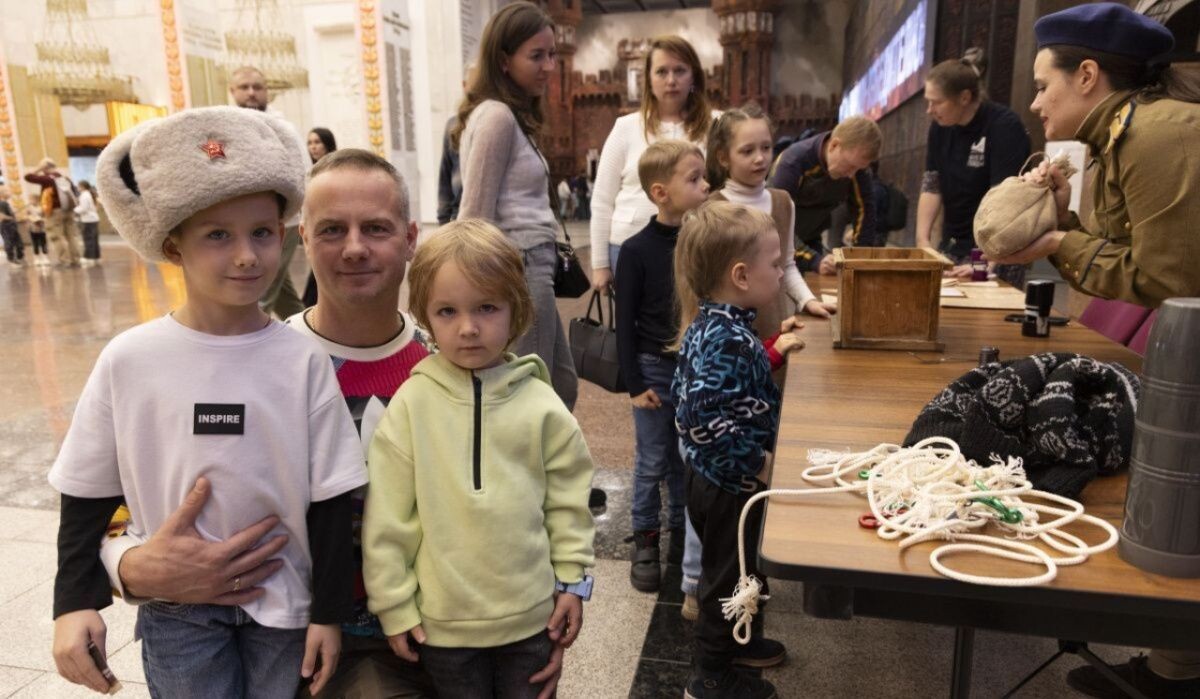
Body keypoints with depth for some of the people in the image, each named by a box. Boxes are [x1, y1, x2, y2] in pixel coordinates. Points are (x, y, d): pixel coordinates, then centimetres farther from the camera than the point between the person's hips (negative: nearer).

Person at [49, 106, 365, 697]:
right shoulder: (128, 360, -10)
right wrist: (75, 600, -3)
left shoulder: (303, 359, -12)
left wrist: (329, 609, -4)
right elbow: (88, 494, 2)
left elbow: (329, 497, -7)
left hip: (284, 602, 0)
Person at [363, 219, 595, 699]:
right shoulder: (411, 404, -11)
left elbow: (568, 500, 1)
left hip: (532, 616, 1)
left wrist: (573, 581, 3)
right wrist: (393, 603, -3)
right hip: (443, 620, -1)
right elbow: (386, 518, -6)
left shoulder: (540, 404, -8)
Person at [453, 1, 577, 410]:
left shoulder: (514, 116, 17)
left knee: (561, 387, 19)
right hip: (517, 268, -10)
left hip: (531, 266, 10)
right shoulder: (497, 116, -13)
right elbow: (475, 217, -16)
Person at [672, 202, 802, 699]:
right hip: (730, 485, -9)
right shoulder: (728, 339, -30)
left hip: (717, 479, 9)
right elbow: (703, 421, -34)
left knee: (740, 569, 27)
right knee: (730, 576, 10)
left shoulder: (712, 322, 0)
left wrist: (770, 351, 12)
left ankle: (737, 640, 49)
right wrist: (756, 465, -23)